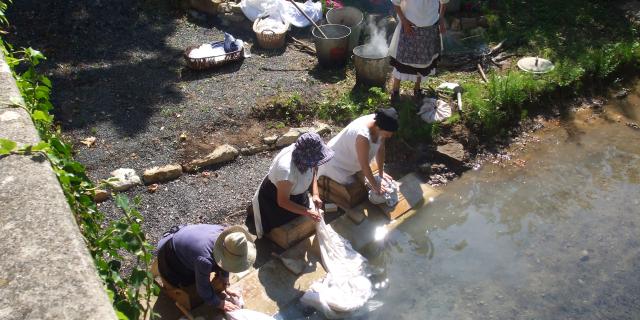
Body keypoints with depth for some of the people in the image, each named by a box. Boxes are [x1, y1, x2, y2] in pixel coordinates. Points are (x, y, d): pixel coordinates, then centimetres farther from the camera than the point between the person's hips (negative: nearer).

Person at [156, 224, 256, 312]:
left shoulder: (225, 234, -25)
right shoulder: (204, 260, -43)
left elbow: (224, 261, -5)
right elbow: (203, 288, -26)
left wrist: (225, 286, -1)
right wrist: (220, 304, -14)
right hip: (170, 254, -6)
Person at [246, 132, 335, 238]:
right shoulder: (286, 170, -45)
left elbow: (313, 171, -2)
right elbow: (282, 202, -30)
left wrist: (315, 194, -14)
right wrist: (307, 212, -31)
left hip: (295, 192, 6)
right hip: (274, 197, -6)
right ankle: (254, 210, 31)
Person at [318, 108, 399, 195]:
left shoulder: (380, 124, -20)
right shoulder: (363, 136, -43)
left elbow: (380, 149, -5)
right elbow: (364, 166, -32)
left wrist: (381, 173, 1)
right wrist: (374, 186, -21)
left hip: (351, 156, 8)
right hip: (336, 161, -8)